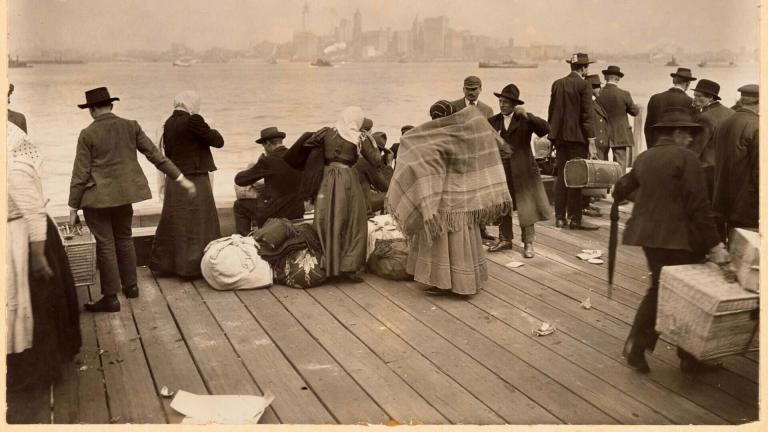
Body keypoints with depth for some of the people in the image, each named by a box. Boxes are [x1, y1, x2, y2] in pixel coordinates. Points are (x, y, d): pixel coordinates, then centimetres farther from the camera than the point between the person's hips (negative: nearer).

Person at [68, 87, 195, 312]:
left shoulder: (88, 134, -10)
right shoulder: (131, 126, 0)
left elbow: (80, 173, -9)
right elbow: (155, 155, 0)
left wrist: (73, 207, -2)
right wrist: (180, 178, 5)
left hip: (98, 197, -4)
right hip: (124, 193, 5)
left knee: (105, 245, 1)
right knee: (124, 238, 20)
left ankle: (110, 297, 7)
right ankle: (130, 286, 30)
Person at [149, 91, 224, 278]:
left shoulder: (168, 123, 6)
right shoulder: (193, 121, -15)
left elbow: (168, 151, 14)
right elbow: (218, 141, -11)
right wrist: (210, 130, 6)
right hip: (194, 180, -7)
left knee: (173, 223, 16)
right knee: (197, 224, 3)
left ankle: (163, 263, 24)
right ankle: (192, 267, 7)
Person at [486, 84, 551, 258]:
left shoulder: (525, 119, -3)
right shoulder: (493, 121, 5)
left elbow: (546, 128, -18)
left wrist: (527, 116, -26)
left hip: (522, 169, -3)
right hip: (500, 169, 3)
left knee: (526, 207, 1)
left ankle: (528, 243, 10)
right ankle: (505, 239, 23)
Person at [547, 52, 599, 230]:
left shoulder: (557, 84, 9)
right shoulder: (584, 85, -9)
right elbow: (587, 115, -13)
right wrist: (591, 142, -12)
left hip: (559, 135, 6)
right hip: (577, 136, -6)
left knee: (561, 175, 10)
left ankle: (560, 217, 13)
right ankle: (574, 219, 2)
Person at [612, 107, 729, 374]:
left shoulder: (644, 158, 8)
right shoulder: (685, 158, -13)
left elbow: (622, 189, 20)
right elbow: (699, 206, -17)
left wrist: (618, 196, 43)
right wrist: (714, 244, -13)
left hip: (649, 235, 7)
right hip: (680, 238, -7)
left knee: (659, 289, 20)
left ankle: (636, 345, 13)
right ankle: (690, 357, 20)